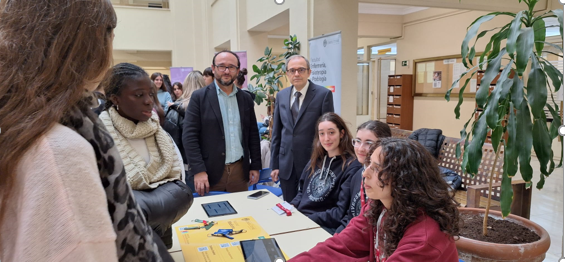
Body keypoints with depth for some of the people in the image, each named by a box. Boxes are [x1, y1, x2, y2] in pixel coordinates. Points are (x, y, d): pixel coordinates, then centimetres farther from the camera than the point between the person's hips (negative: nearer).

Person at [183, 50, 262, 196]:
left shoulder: (246, 99, 9)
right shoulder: (199, 97, -3)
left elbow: (253, 135, 12)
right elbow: (189, 136, -7)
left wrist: (255, 166, 9)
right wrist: (198, 170, -14)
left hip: (240, 171, 3)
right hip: (210, 172, -3)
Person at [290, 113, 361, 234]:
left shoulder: (351, 167, -9)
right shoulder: (316, 160, 14)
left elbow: (341, 212, -13)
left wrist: (308, 219, -18)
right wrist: (291, 207, 2)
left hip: (326, 227, -6)